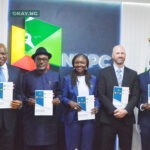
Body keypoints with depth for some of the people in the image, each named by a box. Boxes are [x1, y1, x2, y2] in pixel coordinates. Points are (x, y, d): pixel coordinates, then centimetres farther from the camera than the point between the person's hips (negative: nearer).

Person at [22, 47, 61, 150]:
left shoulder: (56, 75, 10)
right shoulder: (27, 76, 8)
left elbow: (59, 93, 12)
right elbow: (22, 94, 8)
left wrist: (58, 99, -8)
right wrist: (27, 100, -11)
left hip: (50, 117, 1)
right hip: (32, 117, 0)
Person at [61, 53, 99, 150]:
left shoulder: (93, 79, 10)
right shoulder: (68, 79, 3)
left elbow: (96, 97, 12)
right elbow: (63, 97, 2)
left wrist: (97, 107, -7)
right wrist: (70, 102, -19)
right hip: (73, 117, -2)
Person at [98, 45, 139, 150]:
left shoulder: (133, 74, 9)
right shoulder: (104, 72, 3)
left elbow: (135, 96, 2)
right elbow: (101, 94, -4)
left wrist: (126, 110, -13)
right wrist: (113, 110, -14)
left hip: (127, 118, 2)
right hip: (108, 118, -2)